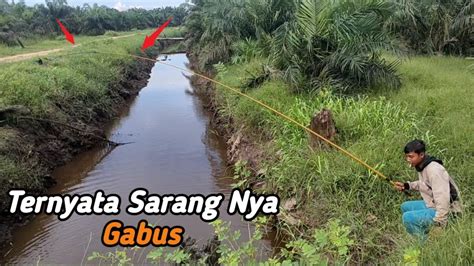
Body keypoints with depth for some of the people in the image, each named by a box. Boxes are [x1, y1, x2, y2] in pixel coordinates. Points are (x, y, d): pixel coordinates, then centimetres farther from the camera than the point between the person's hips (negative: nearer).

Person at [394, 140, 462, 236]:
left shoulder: (434, 169, -25)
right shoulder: (422, 166, 3)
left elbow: (442, 199, -29)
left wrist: (440, 225, -28)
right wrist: (407, 186, 7)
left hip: (447, 212, -10)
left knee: (407, 217, -22)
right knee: (405, 206, 17)